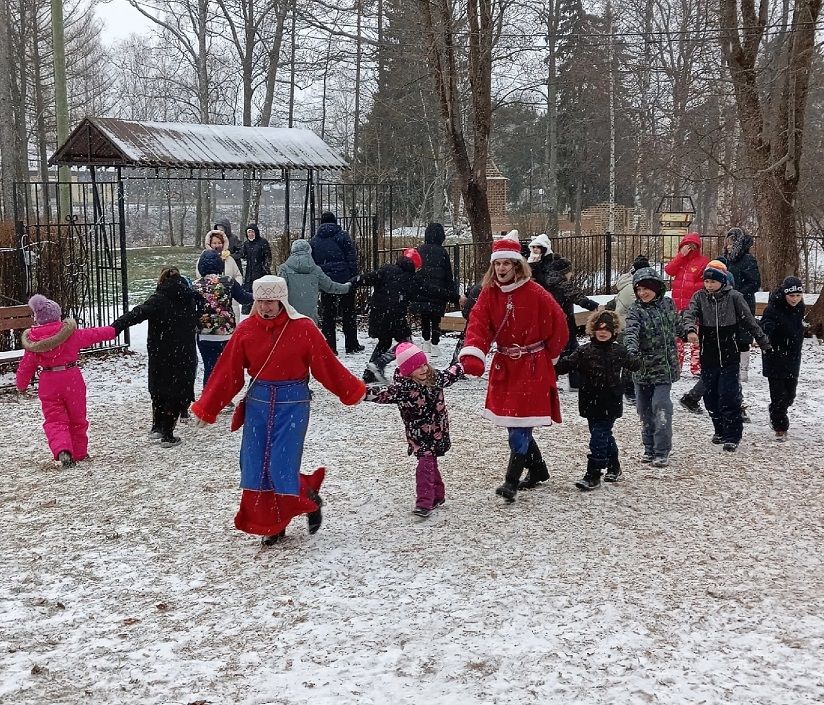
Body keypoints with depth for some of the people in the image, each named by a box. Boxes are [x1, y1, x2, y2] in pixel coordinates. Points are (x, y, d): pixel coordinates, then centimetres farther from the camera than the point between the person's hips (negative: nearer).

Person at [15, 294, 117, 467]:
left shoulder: (33, 339, -4)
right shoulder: (71, 333, -7)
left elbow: (26, 366, 4)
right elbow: (92, 335, 6)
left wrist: (21, 384, 20)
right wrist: (112, 330, 23)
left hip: (48, 383, 0)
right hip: (72, 379, 0)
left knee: (54, 421, 1)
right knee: (77, 418, 17)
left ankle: (62, 451, -23)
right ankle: (79, 452, 27)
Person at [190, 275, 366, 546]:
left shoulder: (303, 328, -9)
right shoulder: (246, 330, 0)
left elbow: (327, 365, -1)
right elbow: (227, 372, 3)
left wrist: (354, 390, 3)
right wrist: (206, 409, 4)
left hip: (292, 403, -3)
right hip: (258, 402, 4)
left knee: (281, 467, -9)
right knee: (255, 467, 3)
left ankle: (310, 499, 23)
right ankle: (271, 526, 21)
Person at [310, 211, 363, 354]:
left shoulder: (314, 241, 8)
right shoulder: (342, 235, -3)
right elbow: (352, 258, -6)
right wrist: (355, 278, -2)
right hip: (344, 280, -2)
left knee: (327, 315, 7)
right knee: (348, 313, 7)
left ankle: (329, 347, 4)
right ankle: (351, 346, 10)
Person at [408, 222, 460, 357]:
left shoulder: (420, 250, 1)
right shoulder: (442, 252, -5)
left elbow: (413, 271, 4)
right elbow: (448, 277, -1)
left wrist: (412, 294, 11)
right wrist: (454, 296, 6)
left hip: (420, 293, 2)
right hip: (438, 293, -2)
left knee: (424, 319, 15)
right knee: (436, 320, 6)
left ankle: (426, 343, 18)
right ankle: (434, 345, 3)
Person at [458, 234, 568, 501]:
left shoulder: (534, 293, -13)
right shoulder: (489, 293, 0)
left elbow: (558, 326, -5)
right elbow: (478, 325, -11)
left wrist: (545, 356, 4)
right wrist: (472, 356, -28)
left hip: (532, 367, -5)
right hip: (504, 366, 5)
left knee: (520, 425, -10)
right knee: (515, 425, 13)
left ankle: (511, 482, -4)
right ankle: (538, 470, 32)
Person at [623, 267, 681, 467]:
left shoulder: (668, 304, 2)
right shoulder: (636, 311, -8)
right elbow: (631, 332, -27)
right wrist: (632, 350, -44)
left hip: (664, 368, 0)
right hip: (642, 369, 0)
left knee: (661, 409, -10)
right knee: (644, 411, 9)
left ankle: (662, 452, -3)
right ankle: (649, 448, 24)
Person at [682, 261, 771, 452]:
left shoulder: (734, 297, -4)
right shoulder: (699, 297, 2)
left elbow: (750, 321, 1)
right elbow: (689, 314, -13)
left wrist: (764, 343, 6)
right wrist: (690, 329, -35)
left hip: (729, 357, -3)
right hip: (708, 357, 3)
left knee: (729, 397, -8)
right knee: (710, 397, 10)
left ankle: (732, 436, 1)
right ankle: (720, 430, 27)